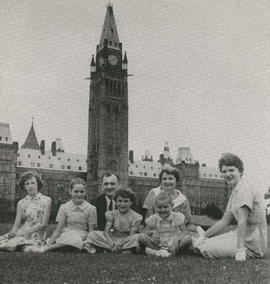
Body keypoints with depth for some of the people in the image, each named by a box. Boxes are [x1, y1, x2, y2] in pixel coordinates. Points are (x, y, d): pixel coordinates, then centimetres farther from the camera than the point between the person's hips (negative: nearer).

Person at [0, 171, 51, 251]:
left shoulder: (46, 201, 1)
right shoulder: (21, 203, 10)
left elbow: (44, 223, -4)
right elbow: (17, 223, 2)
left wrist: (27, 231, -15)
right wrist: (13, 232, -22)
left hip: (37, 235, -5)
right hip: (21, 233, 5)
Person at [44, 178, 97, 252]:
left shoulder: (91, 209, 3)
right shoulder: (64, 207, 6)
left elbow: (91, 231, 4)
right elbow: (58, 229, 3)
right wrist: (50, 243, -13)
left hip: (82, 237, 0)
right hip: (65, 235, 0)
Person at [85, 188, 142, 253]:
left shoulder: (135, 217, -6)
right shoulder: (112, 214, 1)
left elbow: (132, 236, -12)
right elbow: (106, 232, -8)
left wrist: (120, 243, -30)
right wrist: (112, 244, -27)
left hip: (126, 240, -2)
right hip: (112, 239, 2)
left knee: (137, 237, -36)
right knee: (92, 234, -18)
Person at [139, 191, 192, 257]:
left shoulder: (177, 217, 0)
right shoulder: (153, 219, 3)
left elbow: (184, 232, -5)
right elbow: (145, 232, 4)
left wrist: (177, 239, -26)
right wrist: (152, 232, -19)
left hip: (172, 246, 1)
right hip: (157, 246, 0)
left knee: (188, 239, -28)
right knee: (141, 237, -20)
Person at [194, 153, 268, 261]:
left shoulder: (244, 189, -18)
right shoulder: (235, 191, 14)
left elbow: (242, 222, -27)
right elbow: (224, 221, 14)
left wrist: (240, 250, -32)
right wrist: (204, 235, 8)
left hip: (251, 243, -9)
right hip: (242, 236, 9)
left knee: (206, 249, -19)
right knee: (202, 244, 4)